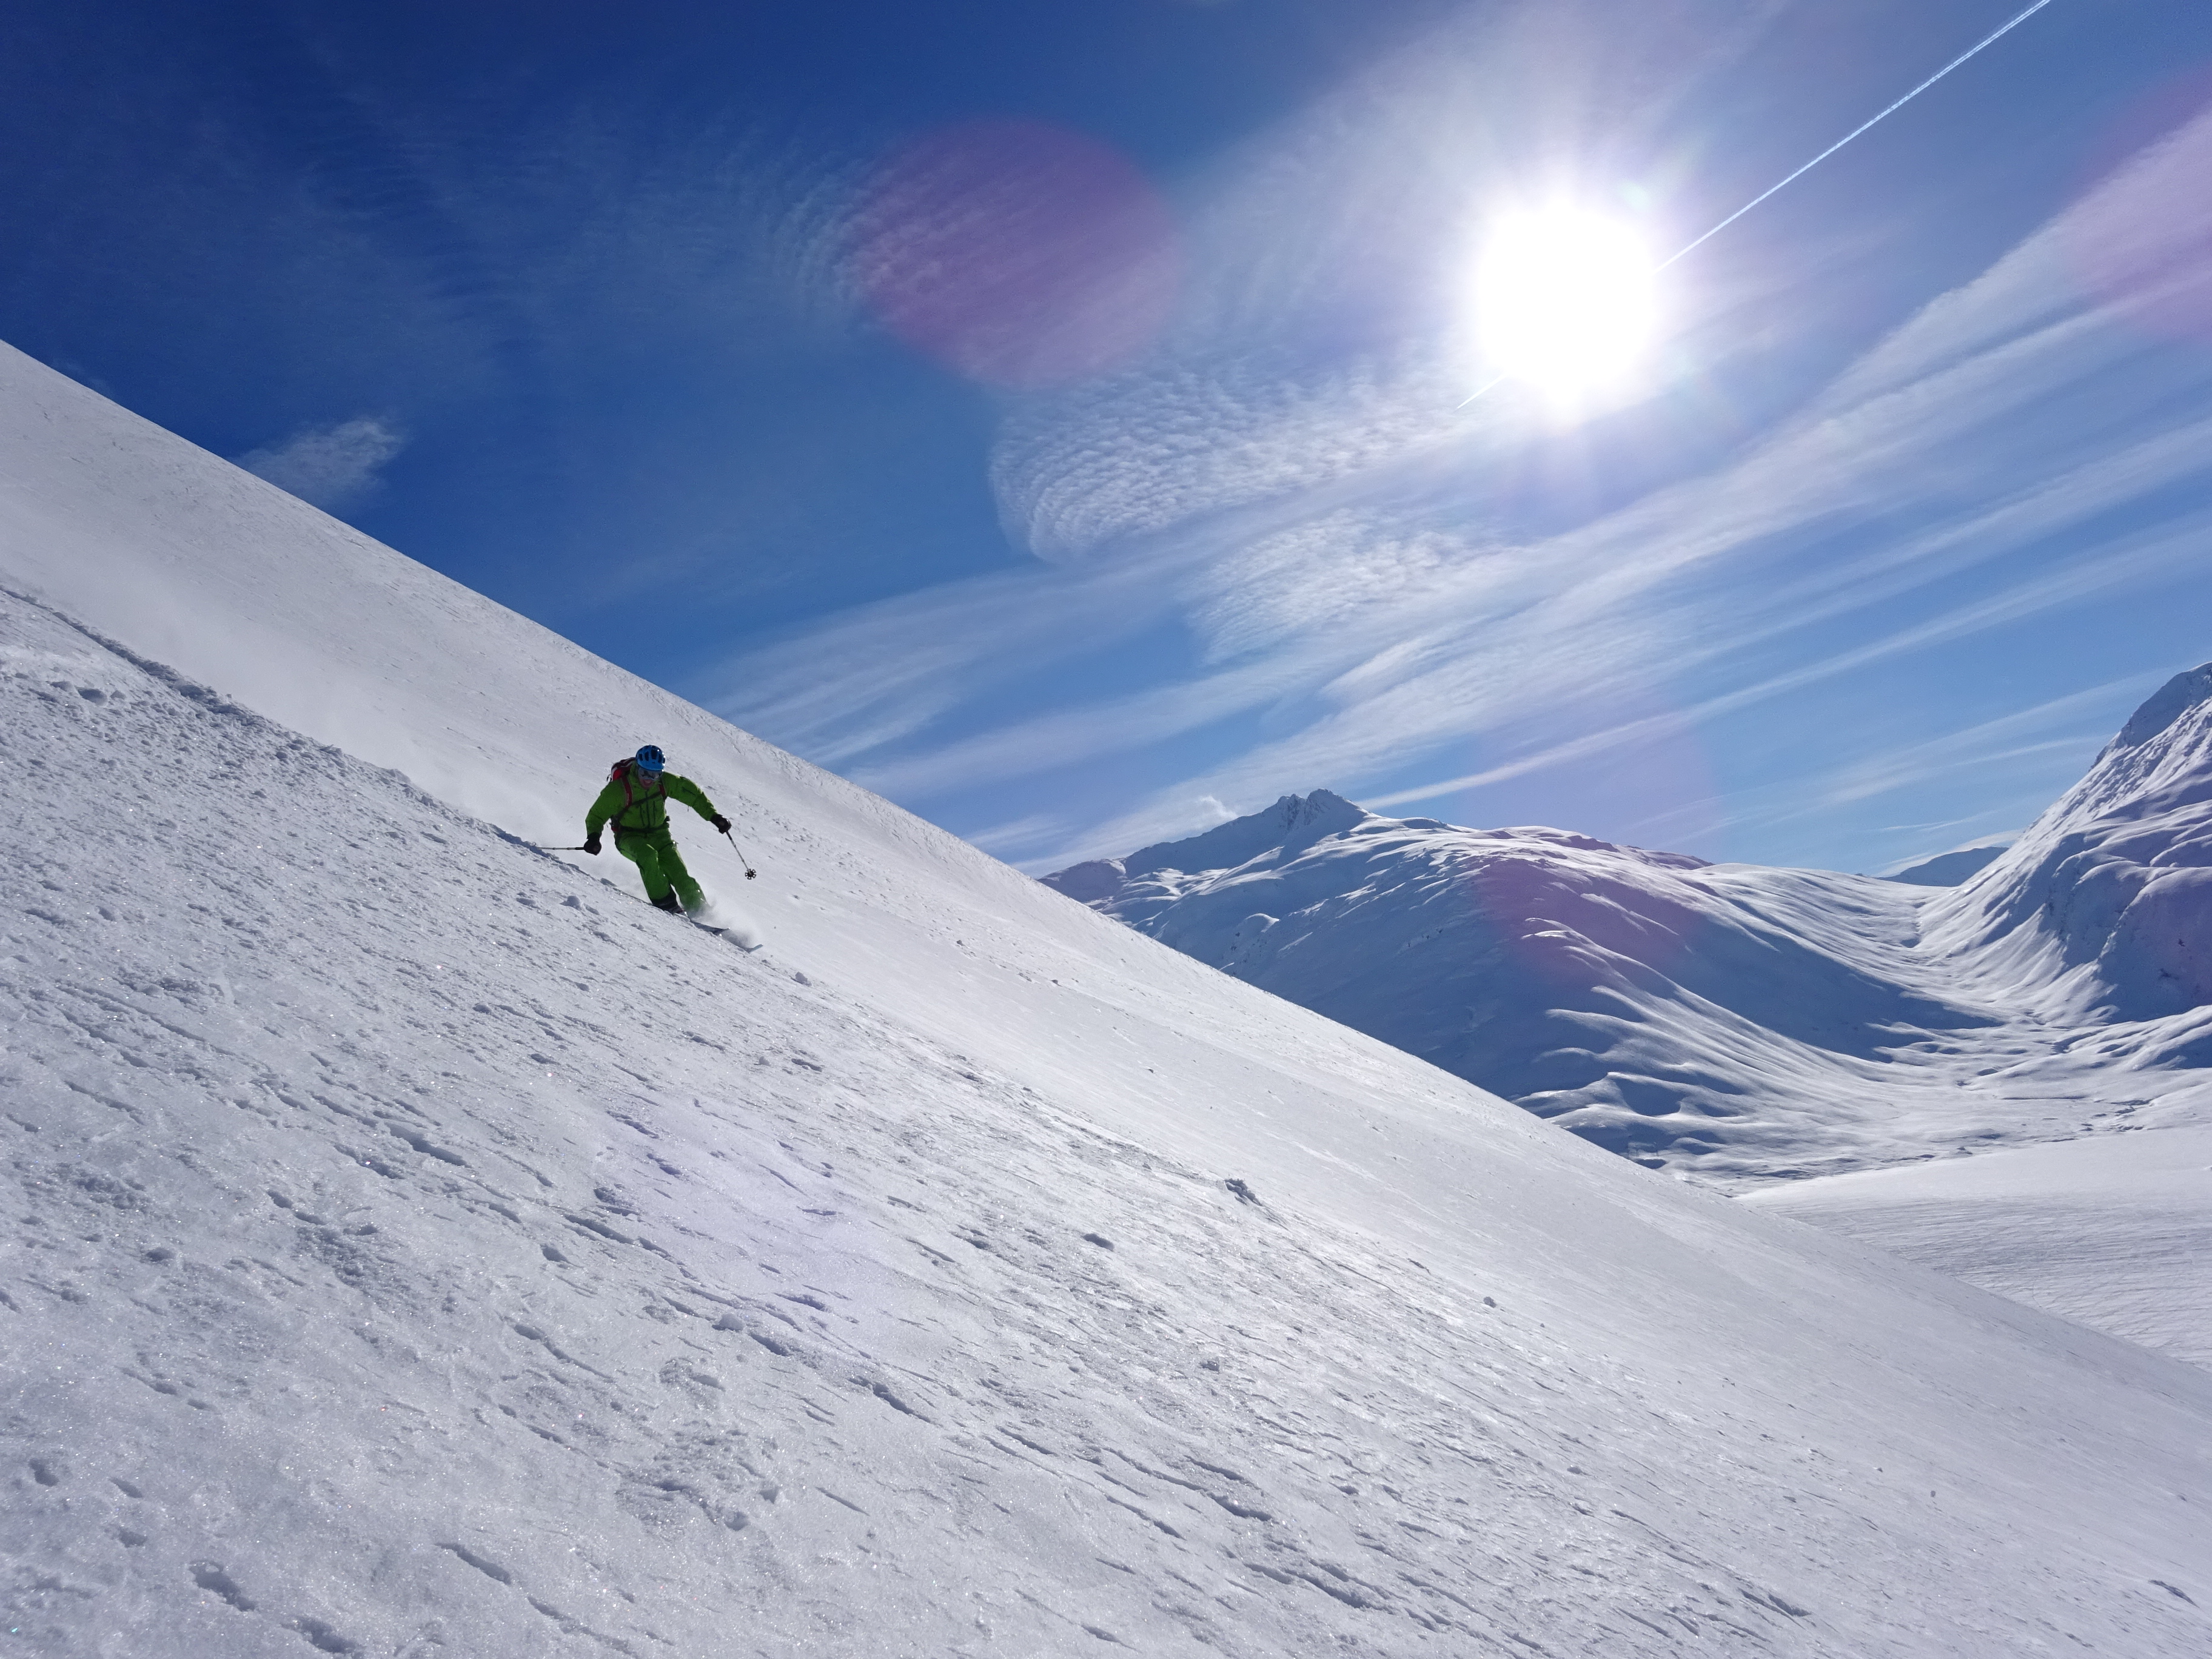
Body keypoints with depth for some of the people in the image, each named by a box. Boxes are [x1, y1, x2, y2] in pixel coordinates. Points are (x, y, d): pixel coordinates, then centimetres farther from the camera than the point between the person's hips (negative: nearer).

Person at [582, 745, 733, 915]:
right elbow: (596, 815, -10)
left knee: (680, 875, -12)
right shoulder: (618, 788, -19)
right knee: (648, 855, -35)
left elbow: (694, 794, -1)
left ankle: (700, 911, -2)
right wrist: (593, 837, -28)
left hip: (659, 834, 3)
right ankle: (664, 901, -26)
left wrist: (713, 816, -9)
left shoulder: (665, 781, -12)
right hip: (629, 837, -3)